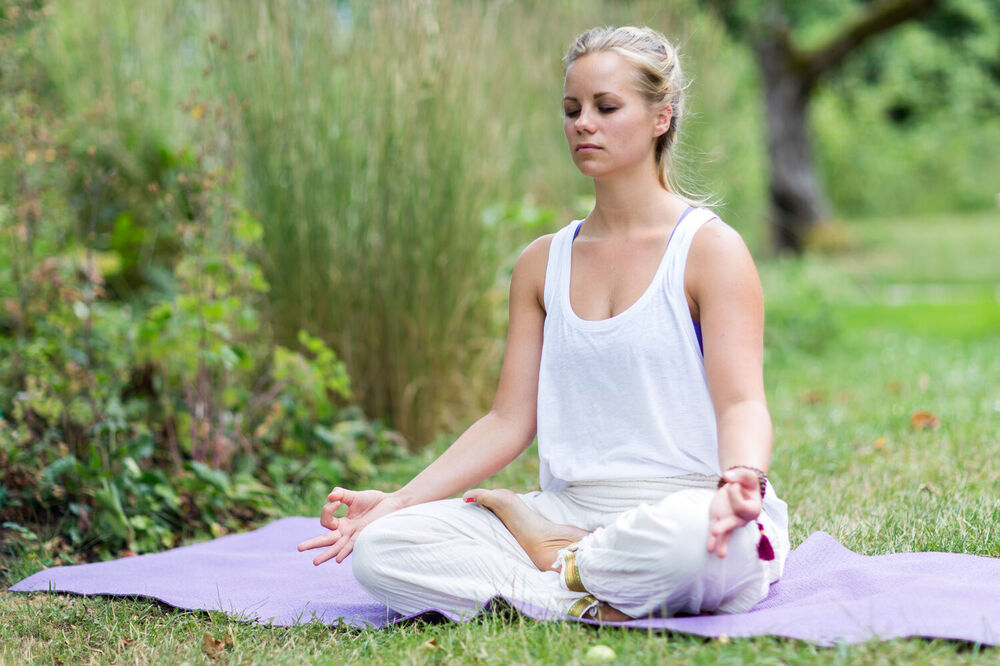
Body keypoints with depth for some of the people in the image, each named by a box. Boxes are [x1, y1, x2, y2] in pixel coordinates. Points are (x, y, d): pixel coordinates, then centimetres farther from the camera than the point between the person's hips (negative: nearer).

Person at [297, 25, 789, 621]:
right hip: (568, 508, 4)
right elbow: (510, 420, 11)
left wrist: (741, 479, -34)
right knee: (380, 548, -18)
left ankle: (552, 557, -11)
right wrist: (397, 501, 0)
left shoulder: (710, 248, -1)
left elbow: (741, 404, -10)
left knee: (701, 542, -43)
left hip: (684, 510, -4)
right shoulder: (542, 264, 14)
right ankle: (604, 604, -17)